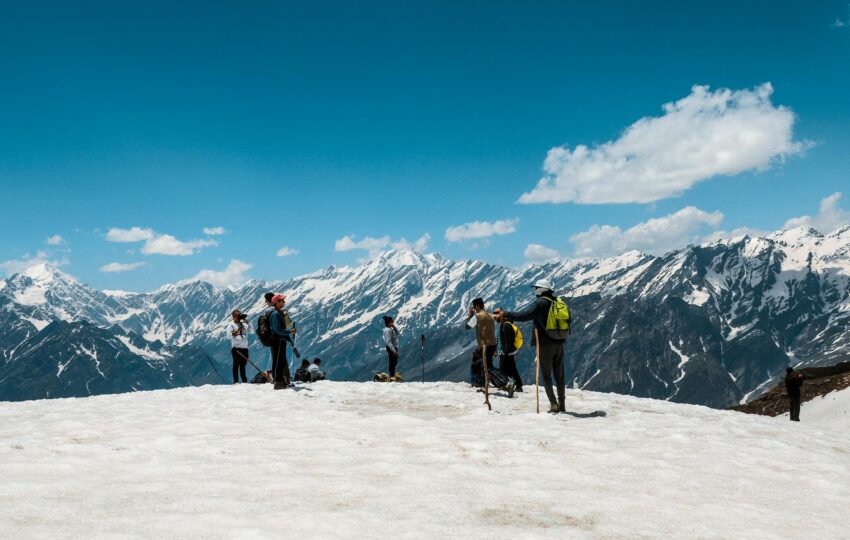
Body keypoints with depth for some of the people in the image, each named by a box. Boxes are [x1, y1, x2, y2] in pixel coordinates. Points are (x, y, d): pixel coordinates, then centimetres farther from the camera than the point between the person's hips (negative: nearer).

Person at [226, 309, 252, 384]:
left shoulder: (244, 324, 17)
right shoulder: (231, 325, 3)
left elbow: (251, 331, 9)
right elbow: (229, 335, -8)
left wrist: (247, 323, -1)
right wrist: (238, 330, -14)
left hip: (244, 347, 5)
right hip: (236, 347, -5)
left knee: (243, 365, 8)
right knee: (236, 364, -5)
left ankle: (244, 380, 11)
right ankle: (236, 381, -5)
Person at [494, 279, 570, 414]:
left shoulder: (540, 302, -10)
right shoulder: (560, 302, 11)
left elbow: (523, 315, -21)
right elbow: (568, 321, 17)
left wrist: (504, 314, -19)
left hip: (546, 343, -6)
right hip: (559, 343, 6)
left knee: (547, 375, 2)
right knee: (559, 374, 14)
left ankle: (554, 404, -6)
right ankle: (562, 404, 17)